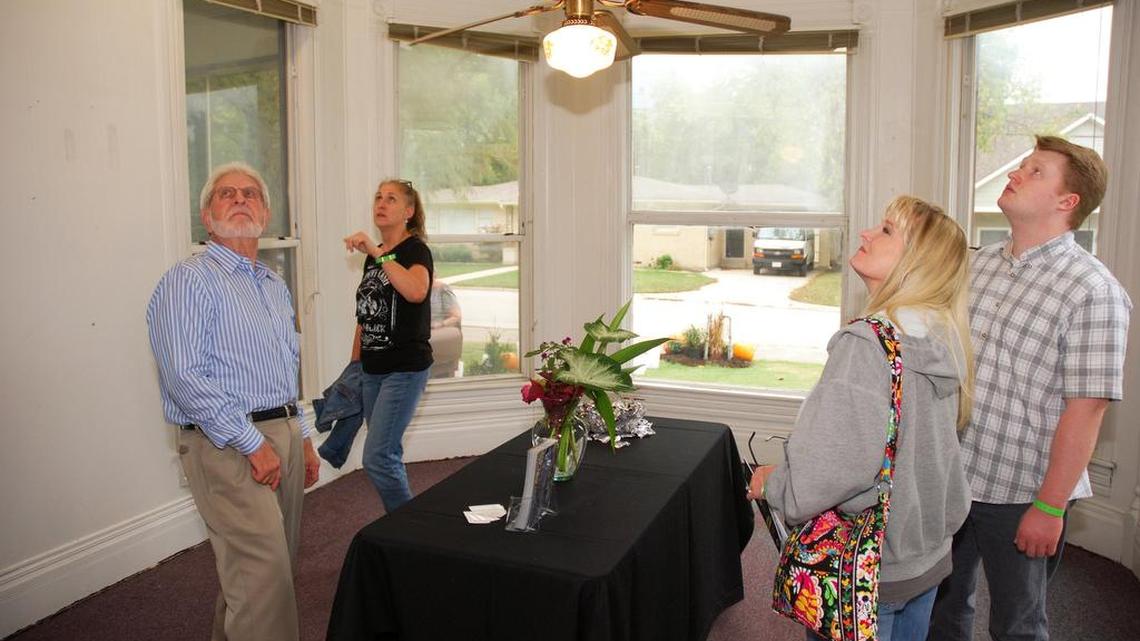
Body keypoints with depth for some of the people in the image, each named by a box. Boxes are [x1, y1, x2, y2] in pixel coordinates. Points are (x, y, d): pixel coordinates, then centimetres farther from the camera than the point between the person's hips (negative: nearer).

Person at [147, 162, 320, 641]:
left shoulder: (275, 285, 18)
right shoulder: (189, 281, -9)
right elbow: (185, 378, -18)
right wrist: (253, 444, -18)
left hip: (283, 435, 8)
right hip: (229, 446, -8)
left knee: (277, 565, 14)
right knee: (264, 572, -12)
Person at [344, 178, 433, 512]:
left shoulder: (415, 250, -10)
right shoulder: (372, 256, 13)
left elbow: (416, 291, -33)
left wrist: (377, 252, -33)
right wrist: (354, 365, 18)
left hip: (405, 369, -8)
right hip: (372, 369, 8)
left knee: (377, 457, -10)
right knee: (388, 454, 13)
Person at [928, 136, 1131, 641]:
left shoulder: (1093, 291, -15)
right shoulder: (978, 264, 4)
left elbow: (1085, 410, -17)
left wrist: (1050, 507, -17)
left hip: (1019, 492, -5)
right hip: (948, 477, 6)